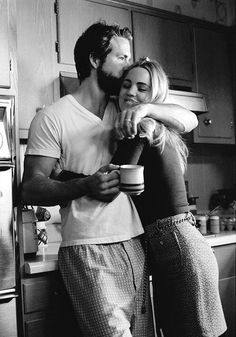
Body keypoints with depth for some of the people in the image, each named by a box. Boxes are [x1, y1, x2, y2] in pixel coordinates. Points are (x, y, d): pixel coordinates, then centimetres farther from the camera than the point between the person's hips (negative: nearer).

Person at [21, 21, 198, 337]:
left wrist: (146, 108, -12)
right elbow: (31, 188, -7)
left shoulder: (124, 111, 13)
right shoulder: (52, 117, -3)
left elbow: (189, 119, 7)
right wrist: (85, 187, -24)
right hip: (89, 251, -5)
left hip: (135, 245, 6)